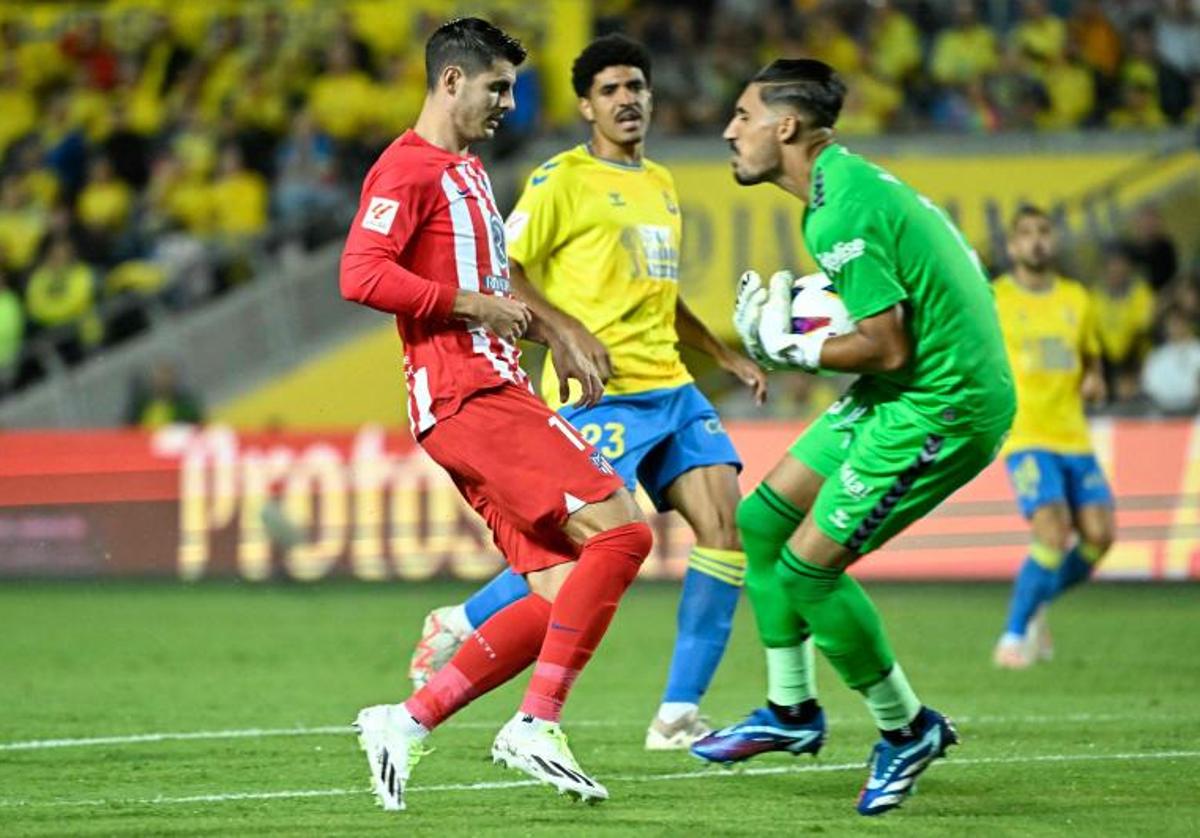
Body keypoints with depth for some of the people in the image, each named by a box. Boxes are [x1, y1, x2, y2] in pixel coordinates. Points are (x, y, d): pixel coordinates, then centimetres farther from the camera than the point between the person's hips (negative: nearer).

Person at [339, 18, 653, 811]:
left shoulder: (467, 170, 24)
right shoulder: (408, 168, -7)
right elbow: (362, 275, -19)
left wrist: (528, 320, 19)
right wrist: (475, 304, -16)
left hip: (494, 394, 10)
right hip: (466, 397, -10)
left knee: (564, 595, 2)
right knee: (619, 531, -19)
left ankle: (407, 722, 5)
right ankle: (536, 726, -17)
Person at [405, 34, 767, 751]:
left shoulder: (661, 184, 20)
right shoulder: (564, 180, -4)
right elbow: (501, 271, -9)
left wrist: (727, 356, 28)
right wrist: (567, 329, -21)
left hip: (670, 387, 7)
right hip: (600, 394, -7)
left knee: (727, 525, -6)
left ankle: (679, 716, -3)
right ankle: (460, 626, 12)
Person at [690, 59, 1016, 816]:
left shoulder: (844, 213, -22)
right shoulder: (850, 182, 9)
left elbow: (887, 349, -23)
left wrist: (787, 346, -11)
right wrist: (792, 316, 7)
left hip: (940, 407, -10)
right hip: (902, 396, 10)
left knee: (808, 567, -8)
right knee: (761, 522, 12)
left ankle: (907, 727, 9)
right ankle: (792, 710, 23)